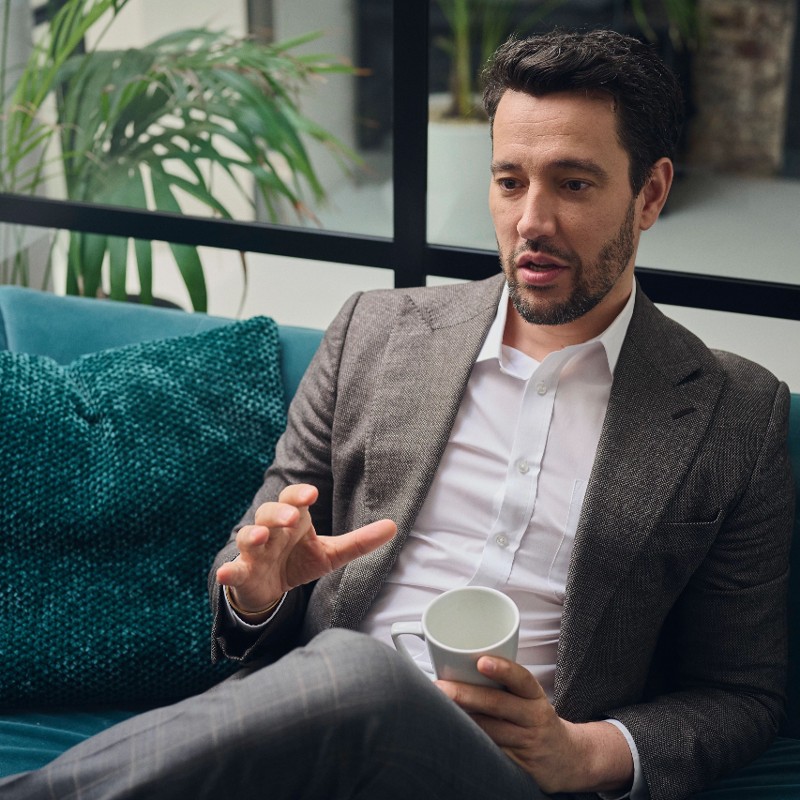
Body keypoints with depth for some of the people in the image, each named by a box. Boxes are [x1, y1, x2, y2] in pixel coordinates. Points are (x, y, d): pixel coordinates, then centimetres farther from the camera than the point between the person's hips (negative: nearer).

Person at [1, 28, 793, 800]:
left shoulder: (736, 417, 6)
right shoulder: (373, 330, 12)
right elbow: (248, 568, 17)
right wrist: (258, 587, -8)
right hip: (313, 724, 2)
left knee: (359, 681, -37)